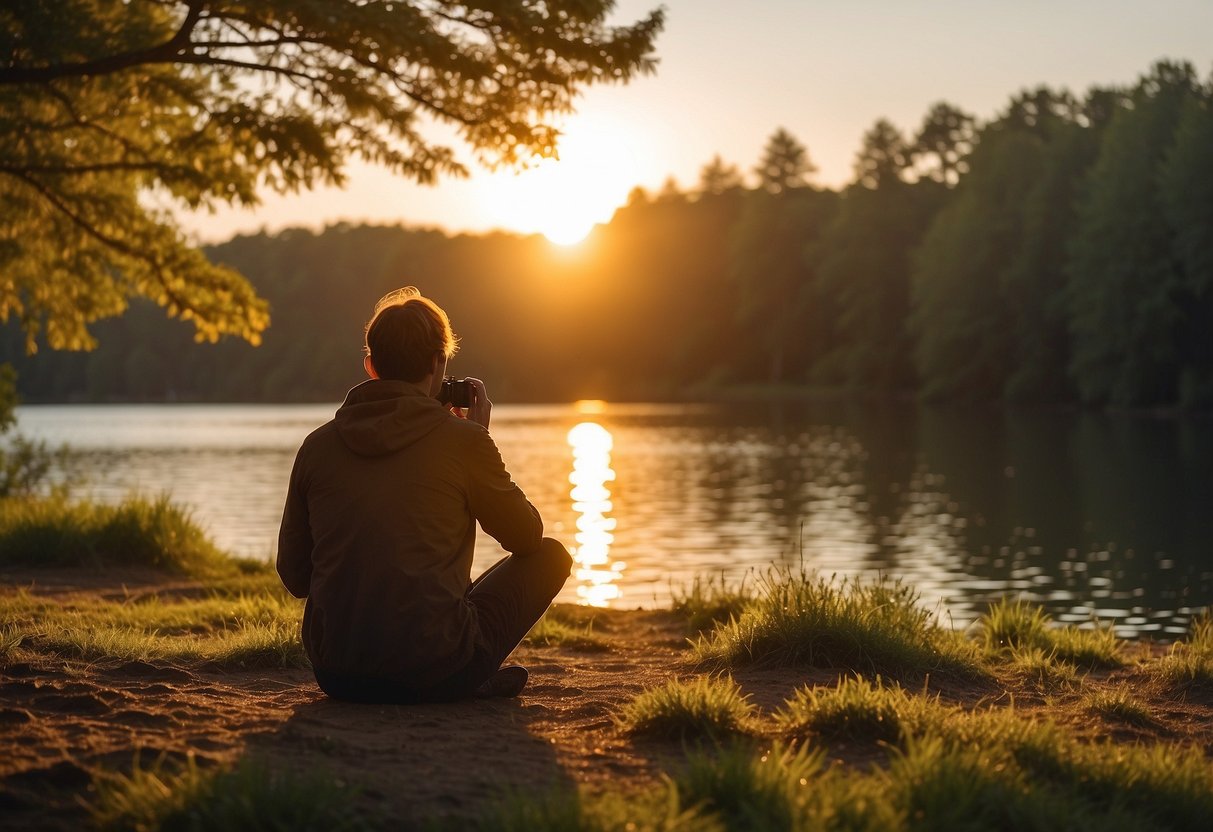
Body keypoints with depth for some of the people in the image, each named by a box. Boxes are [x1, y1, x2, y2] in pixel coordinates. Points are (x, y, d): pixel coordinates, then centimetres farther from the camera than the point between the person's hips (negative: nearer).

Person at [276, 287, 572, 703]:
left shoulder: (318, 445, 5)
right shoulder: (462, 439, -6)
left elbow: (294, 577, 12)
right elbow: (527, 537, 10)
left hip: (336, 676, 4)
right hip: (435, 674, -4)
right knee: (551, 555, 17)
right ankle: (474, 681, 13)